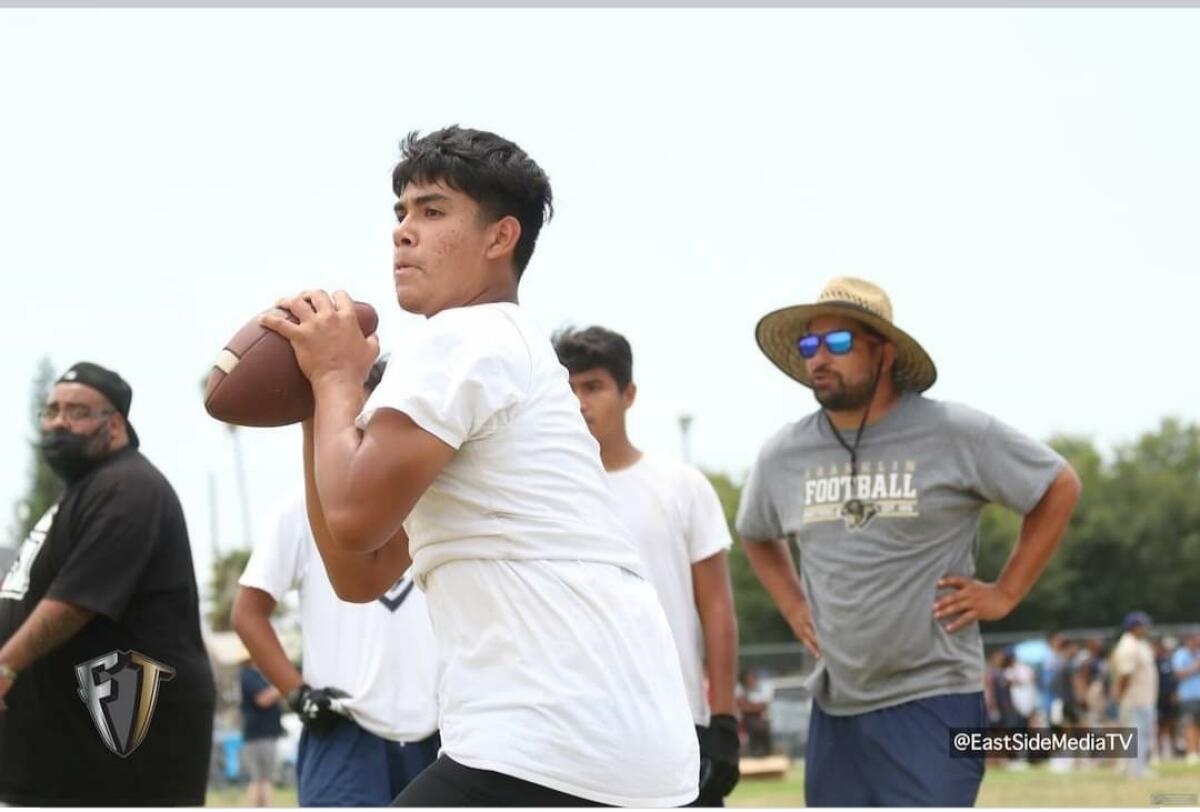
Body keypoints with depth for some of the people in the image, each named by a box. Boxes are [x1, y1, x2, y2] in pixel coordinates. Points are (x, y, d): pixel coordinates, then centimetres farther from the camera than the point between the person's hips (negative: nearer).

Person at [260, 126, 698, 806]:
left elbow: (354, 517, -15)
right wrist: (322, 396, 14)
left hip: (554, 753, -10)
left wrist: (336, 376, 1)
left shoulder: (463, 339, -6)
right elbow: (360, 573, 21)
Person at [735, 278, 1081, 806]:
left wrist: (1005, 593, -3)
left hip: (932, 703, -5)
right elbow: (755, 535, 27)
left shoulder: (955, 435, -8)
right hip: (834, 708, 5)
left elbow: (1059, 488, 2)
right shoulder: (782, 455, 5)